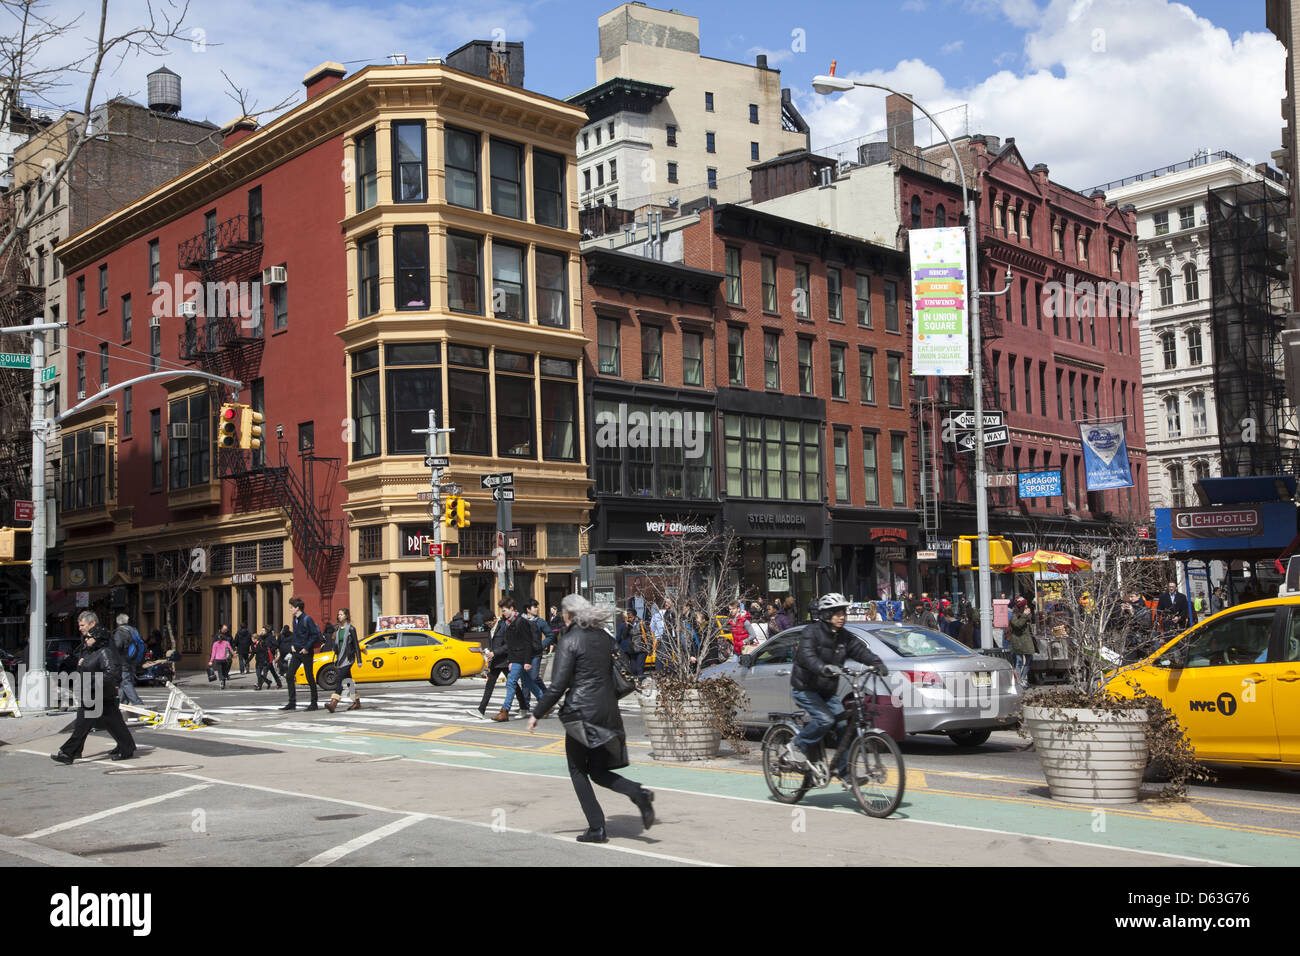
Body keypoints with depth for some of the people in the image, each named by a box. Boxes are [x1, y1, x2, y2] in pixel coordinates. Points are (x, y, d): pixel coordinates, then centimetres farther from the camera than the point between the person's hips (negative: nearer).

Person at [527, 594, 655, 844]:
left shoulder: (569, 641, -11)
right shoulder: (604, 637, 10)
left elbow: (557, 687, -14)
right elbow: (616, 675, 13)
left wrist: (537, 714, -5)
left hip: (581, 712, -6)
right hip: (607, 709, 7)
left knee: (578, 771, 9)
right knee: (598, 771, 15)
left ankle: (597, 828, 5)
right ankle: (638, 793, -10)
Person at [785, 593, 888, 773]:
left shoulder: (844, 637, 6)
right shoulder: (812, 632, -14)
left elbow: (861, 650, -7)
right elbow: (806, 655, -31)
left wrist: (877, 663, -28)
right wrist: (823, 668, -51)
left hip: (828, 692, 7)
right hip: (805, 689, -6)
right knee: (825, 719, -25)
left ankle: (843, 769, 6)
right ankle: (796, 747, -5)